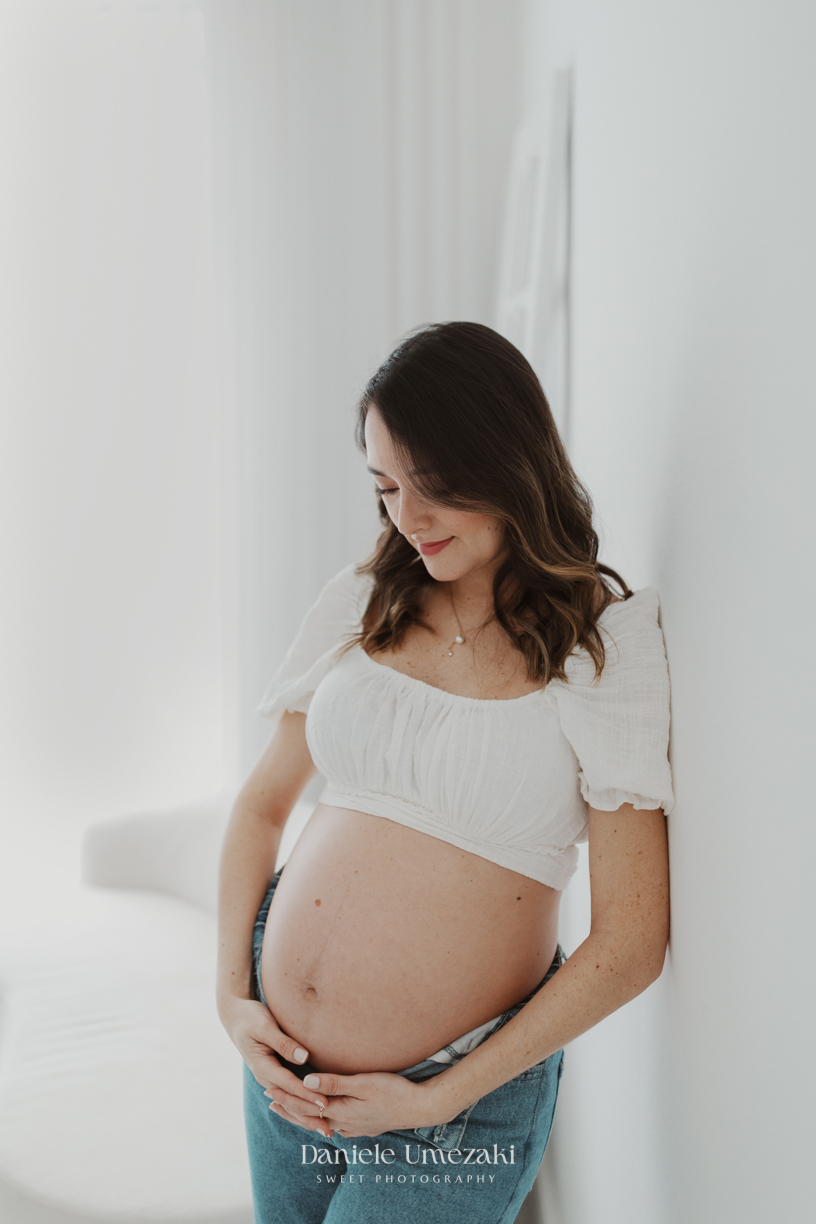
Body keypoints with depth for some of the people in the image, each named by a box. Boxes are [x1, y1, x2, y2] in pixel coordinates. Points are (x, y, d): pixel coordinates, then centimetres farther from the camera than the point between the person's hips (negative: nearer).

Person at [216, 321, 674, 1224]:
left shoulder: (604, 642, -11)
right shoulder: (364, 604, 0)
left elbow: (630, 945, -13)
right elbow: (262, 805, 10)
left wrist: (436, 1100, -12)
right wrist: (231, 994, -1)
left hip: (462, 1092, -4)